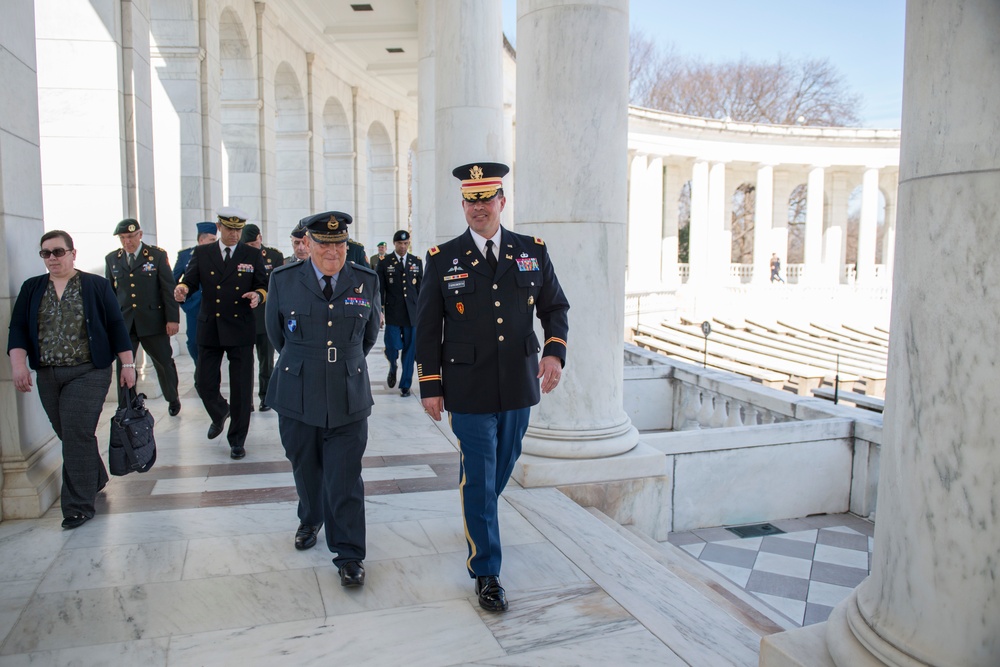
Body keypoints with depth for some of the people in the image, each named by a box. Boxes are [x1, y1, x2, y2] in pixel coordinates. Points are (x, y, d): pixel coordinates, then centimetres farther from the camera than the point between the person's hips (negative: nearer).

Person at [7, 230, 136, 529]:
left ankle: (79, 506, -1)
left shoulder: (96, 285, -1)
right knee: (68, 435, 12)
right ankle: (96, 480, 33)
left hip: (88, 373, -4)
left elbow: (116, 325, -1)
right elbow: (18, 328, 5)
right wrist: (18, 362, -10)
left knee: (77, 437, -8)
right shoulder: (31, 288, 9)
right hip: (48, 376, 4)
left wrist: (127, 364, -4)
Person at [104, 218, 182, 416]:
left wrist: (173, 318, -8)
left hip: (153, 321, -2)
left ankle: (173, 398, 32)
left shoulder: (158, 255, -1)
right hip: (123, 323, 2)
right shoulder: (111, 258, 7)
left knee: (164, 362, 9)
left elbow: (168, 288, -3)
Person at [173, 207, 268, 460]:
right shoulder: (201, 253, 7)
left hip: (240, 329, -1)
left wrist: (258, 294, -18)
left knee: (241, 387, 2)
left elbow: (264, 285, 5)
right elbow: (190, 278, 1)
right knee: (204, 382, 5)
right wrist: (183, 287, -23)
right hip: (209, 329, 2)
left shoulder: (253, 255, 5)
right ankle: (220, 414, 38)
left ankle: (237, 439, 16)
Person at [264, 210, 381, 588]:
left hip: (349, 398, -1)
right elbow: (275, 332, 14)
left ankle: (349, 556, 11)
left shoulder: (367, 281, 0)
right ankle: (310, 521, 45)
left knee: (345, 479, -1)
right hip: (297, 397, 1)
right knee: (306, 470, 17)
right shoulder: (283, 280, -2)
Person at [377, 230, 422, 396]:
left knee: (410, 349, 3)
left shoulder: (417, 262, 9)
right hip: (392, 313, -2)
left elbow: (421, 288, 10)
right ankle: (393, 367, 27)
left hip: (412, 313, 2)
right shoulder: (384, 263, 3)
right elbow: (380, 289, 2)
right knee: (392, 346, -8)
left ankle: (405, 384, 16)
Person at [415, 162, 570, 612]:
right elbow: (427, 328, 1)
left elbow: (555, 308, 9)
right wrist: (429, 387, -2)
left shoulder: (533, 251, 4)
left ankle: (478, 520, 51)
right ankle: (486, 573, 16)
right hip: (469, 390, -3)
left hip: (518, 387, 3)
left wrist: (555, 351, -9)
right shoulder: (442, 259, -2)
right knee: (478, 479, 2)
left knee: (503, 466, 20)